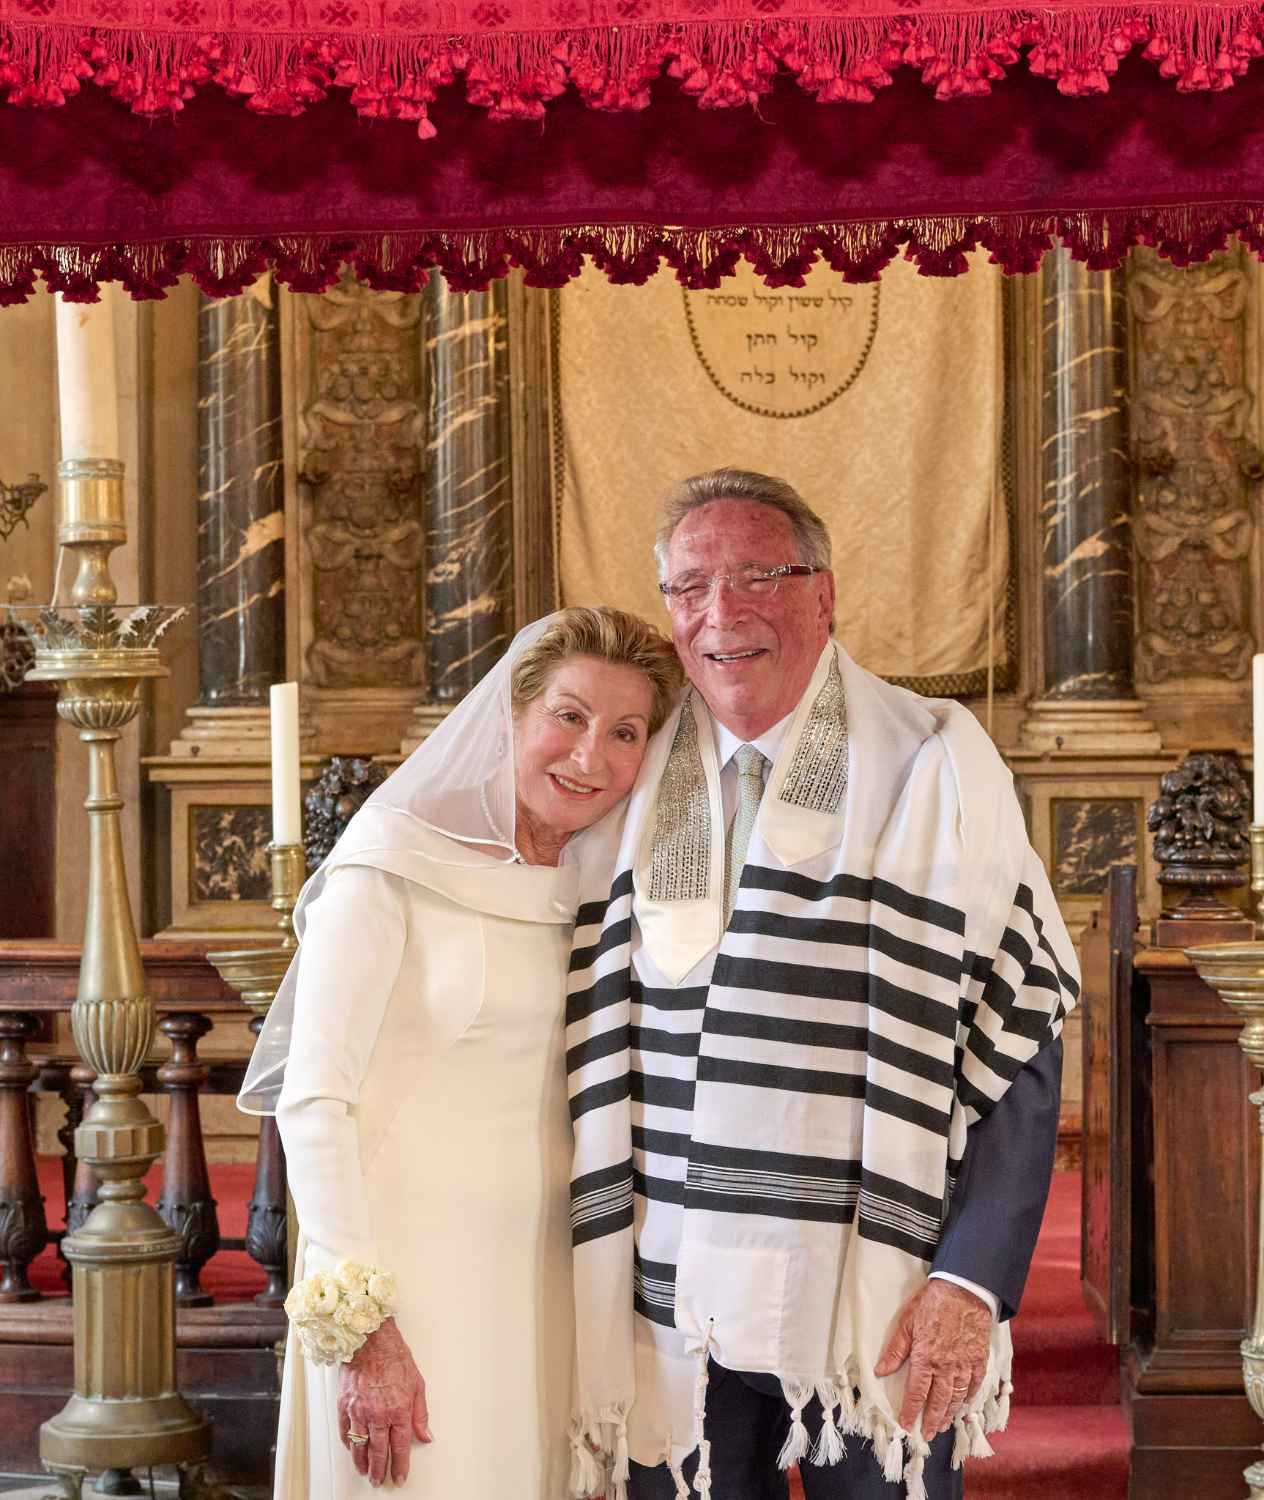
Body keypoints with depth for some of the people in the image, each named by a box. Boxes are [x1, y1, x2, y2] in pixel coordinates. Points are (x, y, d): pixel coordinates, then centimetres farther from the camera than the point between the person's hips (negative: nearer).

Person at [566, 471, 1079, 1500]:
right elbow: (595, 1053, 14)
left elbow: (1020, 1040, -6)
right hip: (677, 1310, 3)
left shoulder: (935, 766, -3)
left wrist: (971, 1282, -14)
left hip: (875, 1317, -3)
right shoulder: (635, 788, 9)